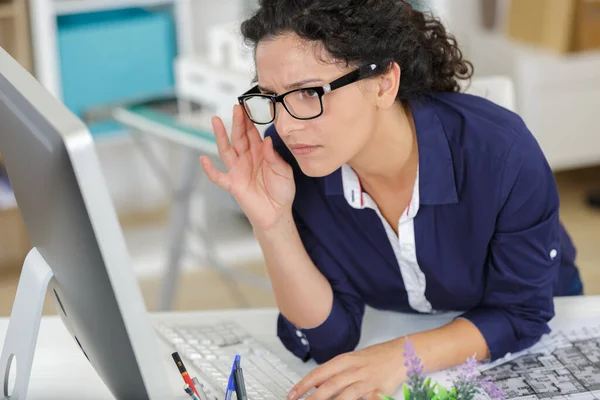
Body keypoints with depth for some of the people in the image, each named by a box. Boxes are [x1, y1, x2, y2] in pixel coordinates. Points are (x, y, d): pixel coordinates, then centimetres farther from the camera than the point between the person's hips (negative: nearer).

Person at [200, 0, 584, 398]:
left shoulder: (500, 150, -31)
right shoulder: (289, 160, -24)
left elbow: (520, 312, -18)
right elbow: (329, 337, -18)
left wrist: (401, 357, -33)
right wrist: (272, 225, -33)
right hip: (394, 331, 1)